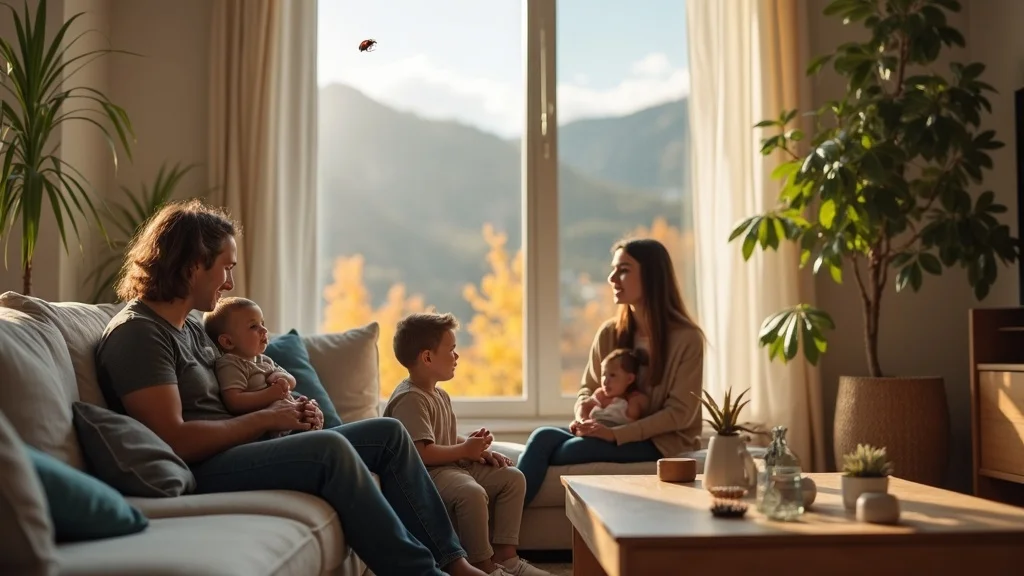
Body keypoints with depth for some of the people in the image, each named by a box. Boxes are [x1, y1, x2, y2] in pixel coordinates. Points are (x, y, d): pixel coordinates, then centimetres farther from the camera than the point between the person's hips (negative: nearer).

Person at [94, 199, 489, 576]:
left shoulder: (191, 328, 19)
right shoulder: (137, 331, -11)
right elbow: (174, 440, -21)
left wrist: (290, 413, -2)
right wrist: (265, 419, -12)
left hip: (235, 451, 10)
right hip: (197, 473, -10)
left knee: (389, 433, 2)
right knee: (330, 447, -32)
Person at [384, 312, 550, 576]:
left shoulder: (439, 395, 16)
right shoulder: (410, 399, -19)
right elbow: (421, 453, -27)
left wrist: (477, 450, 4)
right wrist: (465, 450, -17)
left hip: (451, 466, 11)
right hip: (425, 474, -11)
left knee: (512, 477, 5)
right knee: (471, 492, -36)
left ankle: (504, 555, 4)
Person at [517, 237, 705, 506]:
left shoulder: (686, 338, -9)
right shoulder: (609, 333, 6)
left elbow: (680, 413, -12)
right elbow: (588, 388, 16)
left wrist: (617, 433, -20)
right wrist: (583, 413, -9)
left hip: (662, 441, -5)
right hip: (611, 435, 5)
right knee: (543, 437, -24)